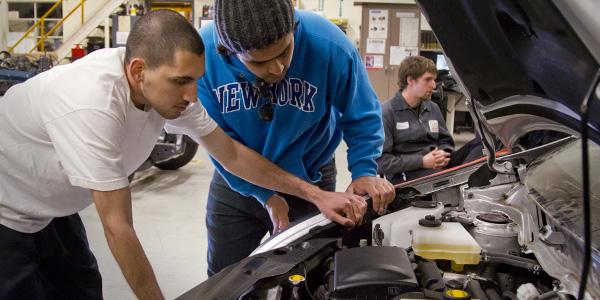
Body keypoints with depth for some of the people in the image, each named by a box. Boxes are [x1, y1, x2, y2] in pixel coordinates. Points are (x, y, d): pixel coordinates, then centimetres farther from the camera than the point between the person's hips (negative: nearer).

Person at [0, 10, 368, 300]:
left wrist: (318, 194, -9)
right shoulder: (94, 107, -40)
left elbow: (232, 154, -8)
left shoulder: (169, 88, -17)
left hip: (51, 209, 7)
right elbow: (118, 226, -33)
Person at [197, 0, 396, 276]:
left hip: (309, 184, -1)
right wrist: (265, 196, -16)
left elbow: (362, 118, -12)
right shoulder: (204, 54, -24)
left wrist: (364, 171, -26)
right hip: (237, 184, 2)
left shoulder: (329, 46, -28)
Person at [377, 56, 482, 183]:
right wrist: (422, 162, -15)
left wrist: (444, 154, -1)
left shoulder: (433, 109, 19)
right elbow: (380, 160, -13)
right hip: (410, 176, -8)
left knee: (481, 143, -13)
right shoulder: (387, 113, -5)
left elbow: (446, 141, 26)